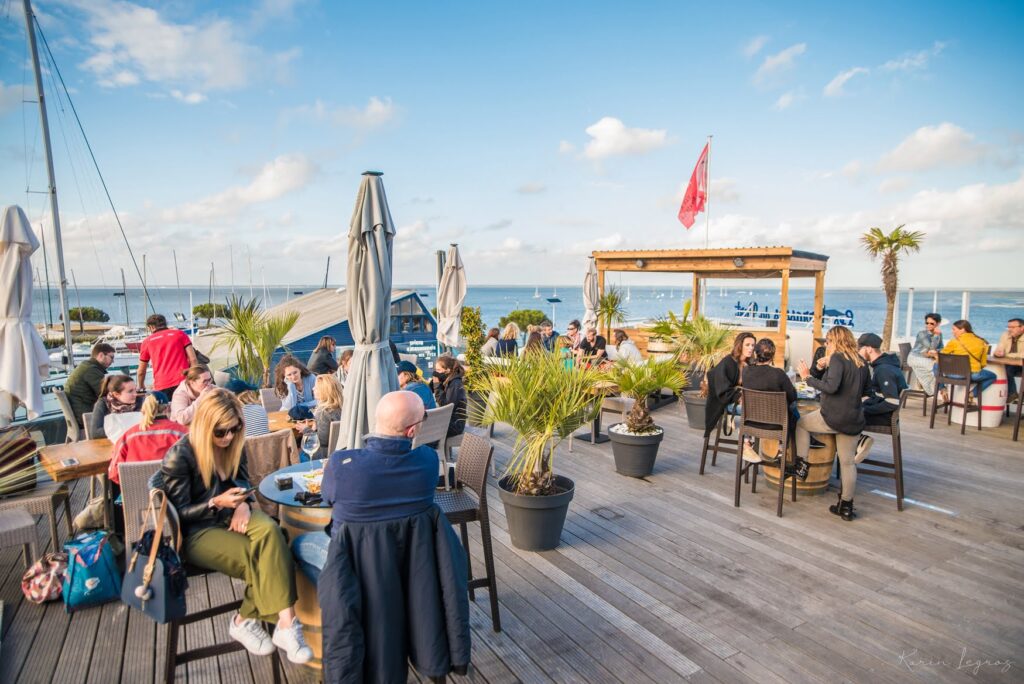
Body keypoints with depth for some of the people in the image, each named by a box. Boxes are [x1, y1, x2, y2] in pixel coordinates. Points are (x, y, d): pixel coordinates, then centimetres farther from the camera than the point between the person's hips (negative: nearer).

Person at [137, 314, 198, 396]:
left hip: (161, 387, 1)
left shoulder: (147, 341, 17)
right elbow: (193, 359, 2)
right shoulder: (180, 334, 13)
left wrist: (140, 387, 42)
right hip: (183, 382, -1)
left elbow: (141, 371, 25)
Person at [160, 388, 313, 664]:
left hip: (231, 514, 5)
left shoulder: (234, 444, 0)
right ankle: (285, 622, -8)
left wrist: (243, 503, -11)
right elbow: (179, 513, -11)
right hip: (196, 530, -5)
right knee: (263, 560, -27)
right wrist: (217, 503, -28)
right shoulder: (179, 457, -16)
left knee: (269, 530, -31)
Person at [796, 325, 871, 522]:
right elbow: (864, 389, 25)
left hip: (833, 417, -7)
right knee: (848, 461, 11)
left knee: (801, 422, 20)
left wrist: (808, 377, -16)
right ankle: (846, 505, 17)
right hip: (854, 420, 7)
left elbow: (831, 386, -24)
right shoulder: (861, 362, 12)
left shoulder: (838, 358, -11)